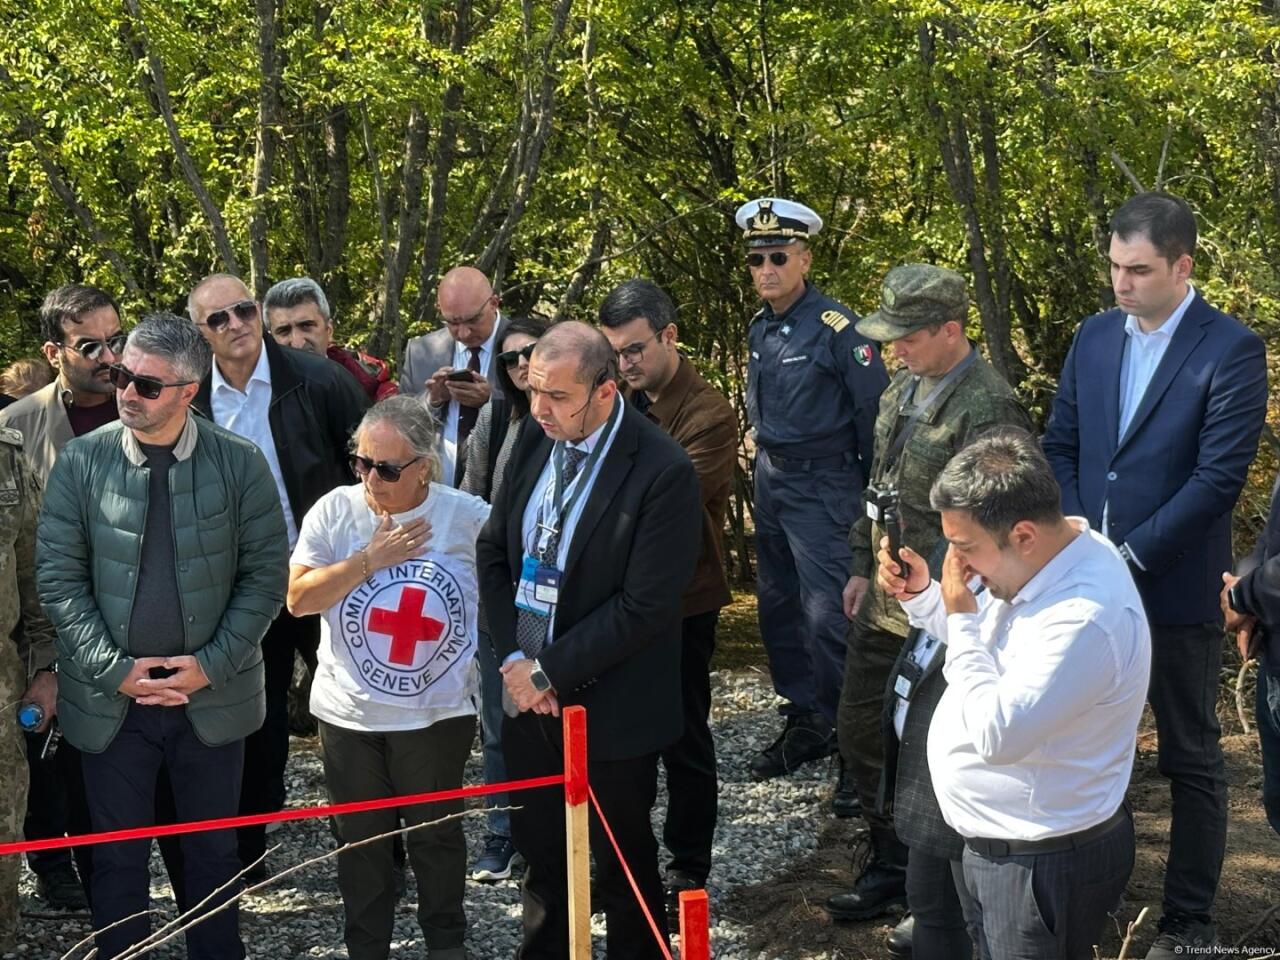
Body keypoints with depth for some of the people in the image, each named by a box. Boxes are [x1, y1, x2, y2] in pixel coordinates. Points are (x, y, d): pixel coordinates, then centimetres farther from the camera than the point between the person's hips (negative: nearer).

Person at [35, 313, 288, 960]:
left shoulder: (240, 464, -6)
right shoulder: (81, 462, -5)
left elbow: (266, 574, -4)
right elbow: (58, 577, -4)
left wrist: (211, 664, -12)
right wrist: (115, 669, -12)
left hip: (213, 696, 0)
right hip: (112, 698, 0)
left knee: (213, 853, 14)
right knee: (117, 857, 11)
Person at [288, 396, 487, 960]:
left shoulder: (469, 518, -10)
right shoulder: (335, 510, -6)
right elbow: (298, 599, -11)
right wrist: (369, 560, -17)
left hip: (436, 715, -1)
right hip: (348, 714, 1)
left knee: (437, 836, 15)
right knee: (360, 840, 15)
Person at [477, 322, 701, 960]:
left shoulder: (662, 472, -20)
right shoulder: (535, 441, 0)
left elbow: (644, 607, -21)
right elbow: (493, 552, 7)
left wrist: (547, 671, -17)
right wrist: (514, 660, -6)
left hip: (610, 710, -5)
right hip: (527, 694, 5)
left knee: (625, 864, 13)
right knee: (538, 852, 18)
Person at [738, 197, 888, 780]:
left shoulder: (836, 327, -16)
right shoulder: (760, 329, 7)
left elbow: (875, 410, -14)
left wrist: (874, 493, -9)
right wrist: (764, 449, 15)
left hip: (822, 485, -8)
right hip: (770, 479, 8)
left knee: (826, 613, -11)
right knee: (777, 607, 14)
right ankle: (803, 722, 26)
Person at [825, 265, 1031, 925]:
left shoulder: (988, 407, -20)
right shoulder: (905, 388, 8)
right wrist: (863, 567, 17)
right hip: (883, 601, 9)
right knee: (860, 729, 16)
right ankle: (892, 864, 32)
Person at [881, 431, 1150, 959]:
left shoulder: (1085, 618, -32)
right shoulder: (1045, 554, -2)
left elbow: (998, 734, -33)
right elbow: (988, 647, 16)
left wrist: (960, 616, -25)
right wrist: (920, 595, -2)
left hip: (1046, 864, -9)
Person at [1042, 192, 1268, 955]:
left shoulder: (1232, 351, -12)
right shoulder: (1095, 336, 6)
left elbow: (1219, 478, -16)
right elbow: (1061, 446, 10)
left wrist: (1130, 557, -17)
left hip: (1176, 588, -5)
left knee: (1191, 758, 7)